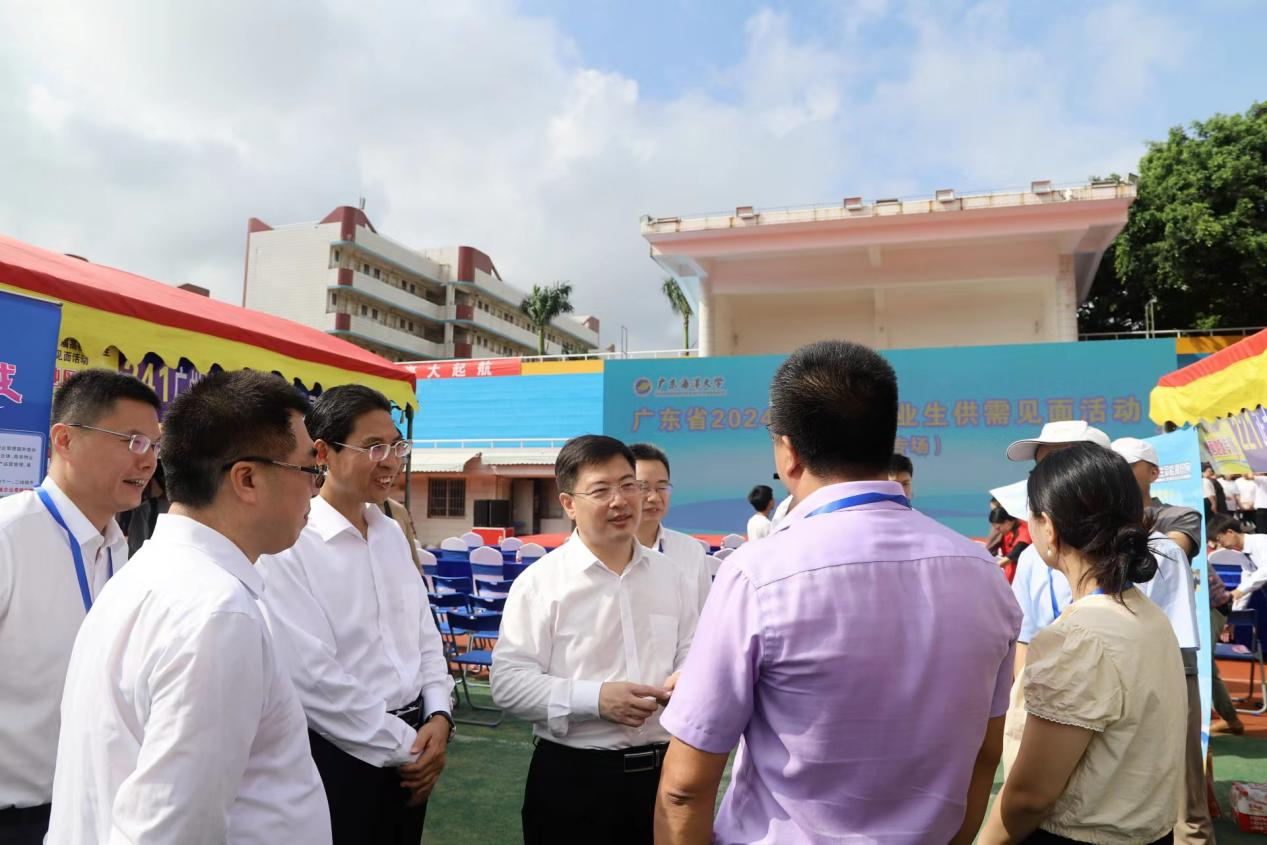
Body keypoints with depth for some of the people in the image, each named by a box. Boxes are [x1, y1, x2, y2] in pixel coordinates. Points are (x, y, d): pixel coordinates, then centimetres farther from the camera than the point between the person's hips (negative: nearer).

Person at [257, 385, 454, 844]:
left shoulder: (391, 533, 6)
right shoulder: (287, 545, -17)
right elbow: (314, 677, -18)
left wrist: (438, 718, -4)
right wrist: (403, 747, -12)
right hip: (340, 752, -6)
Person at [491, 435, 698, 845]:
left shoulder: (669, 575, 5)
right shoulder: (540, 581, -10)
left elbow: (691, 654, 12)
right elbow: (508, 682, -13)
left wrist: (689, 680, -10)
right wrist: (594, 699, -21)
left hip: (661, 768, 4)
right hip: (571, 776, -4)